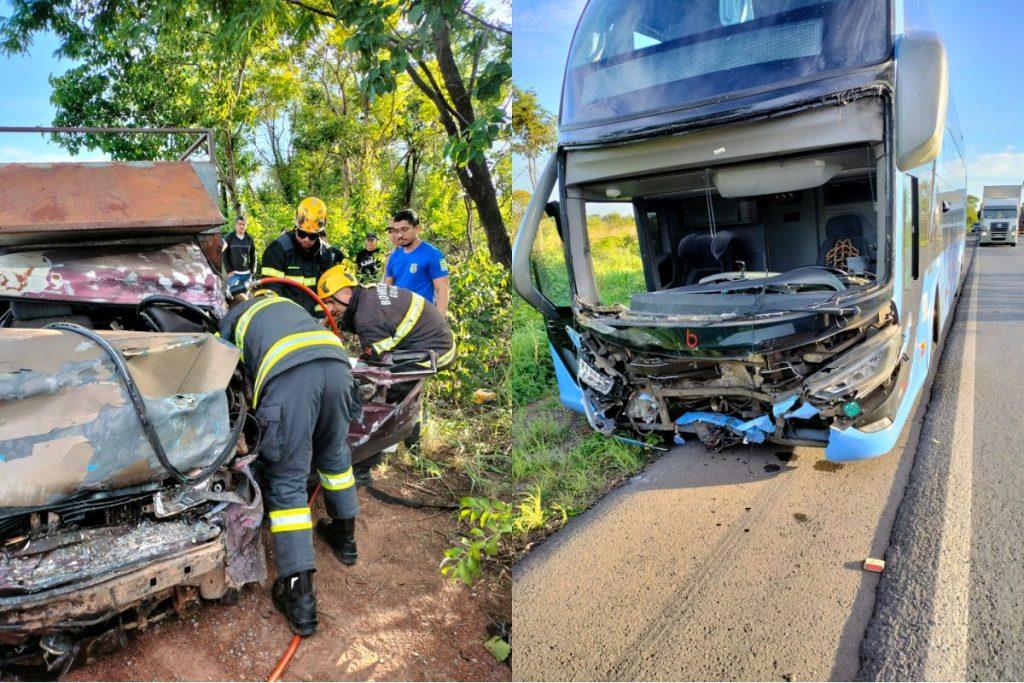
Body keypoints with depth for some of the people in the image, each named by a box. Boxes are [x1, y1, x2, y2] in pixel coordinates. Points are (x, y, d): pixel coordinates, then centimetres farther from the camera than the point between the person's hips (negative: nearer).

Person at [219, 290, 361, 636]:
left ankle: (299, 594, -1)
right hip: (336, 362, 4)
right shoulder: (288, 303, 43)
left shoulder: (234, 316, 33)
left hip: (288, 373, -4)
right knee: (334, 454, 27)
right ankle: (345, 535, 44)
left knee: (287, 481, 2)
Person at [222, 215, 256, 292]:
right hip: (233, 273, -3)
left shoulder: (249, 238, 7)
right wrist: (229, 270, -7)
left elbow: (253, 255, 12)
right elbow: (224, 255, -1)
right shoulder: (229, 237, 0)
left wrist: (252, 270, 5)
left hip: (247, 274, 3)